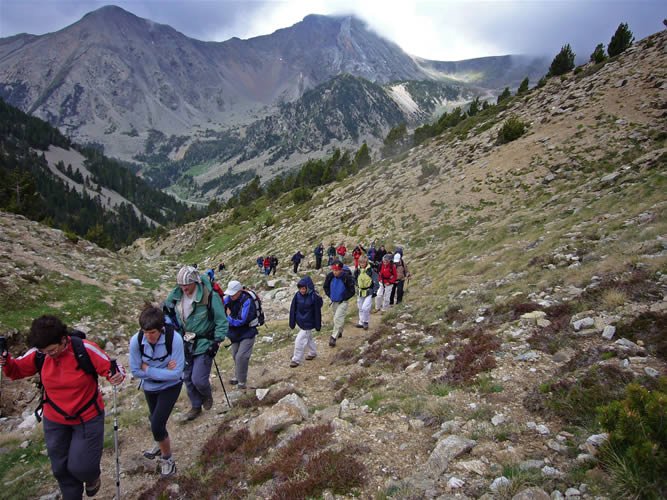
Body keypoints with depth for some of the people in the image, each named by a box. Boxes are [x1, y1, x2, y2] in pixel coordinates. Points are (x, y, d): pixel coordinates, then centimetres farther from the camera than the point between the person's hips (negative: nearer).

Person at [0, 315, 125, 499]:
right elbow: (17, 370, 3)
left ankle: (92, 478, 40)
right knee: (60, 468, 18)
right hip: (54, 421, 4)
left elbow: (111, 368, -20)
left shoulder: (85, 349, -26)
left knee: (80, 466, 2)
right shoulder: (38, 353, -14)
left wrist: (117, 375, -43)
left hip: (88, 418, -4)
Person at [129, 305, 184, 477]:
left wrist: (148, 369, -26)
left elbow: (176, 373, -30)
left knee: (157, 425, -11)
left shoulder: (174, 339, -33)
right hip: (149, 386, 4)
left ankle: (167, 458, 19)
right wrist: (163, 371, -24)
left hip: (170, 386, -4)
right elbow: (135, 371, -17)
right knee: (154, 420, 26)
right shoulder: (136, 340, -25)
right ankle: (161, 444, 57)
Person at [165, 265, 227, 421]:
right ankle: (196, 406, 36)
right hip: (185, 344, 5)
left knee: (198, 379, -8)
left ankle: (207, 395, 26)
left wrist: (217, 341, -18)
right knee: (187, 378, 13)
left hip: (204, 344, -5)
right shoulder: (176, 295, -7)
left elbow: (221, 321, -15)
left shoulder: (209, 296, -22)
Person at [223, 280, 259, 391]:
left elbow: (241, 320, -31)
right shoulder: (229, 299, -6)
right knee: (235, 356, 18)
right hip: (236, 333, 7)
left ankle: (242, 382, 2)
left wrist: (228, 318, -18)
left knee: (241, 357, -15)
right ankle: (238, 377, 40)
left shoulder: (247, 301, -27)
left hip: (247, 333, -7)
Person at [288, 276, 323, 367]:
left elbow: (317, 312, -12)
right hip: (300, 322, 5)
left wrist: (318, 325, -7)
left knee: (300, 341, -6)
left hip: (308, 324, -5)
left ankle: (296, 360, 9)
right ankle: (312, 352, 45)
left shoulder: (314, 297, -19)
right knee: (308, 338, 23)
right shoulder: (297, 295, -7)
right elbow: (293, 309, 0)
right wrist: (292, 323, 2)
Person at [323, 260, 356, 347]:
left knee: (337, 318, -14)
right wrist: (330, 296, 2)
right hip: (334, 301, 5)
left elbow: (352, 292, -13)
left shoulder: (347, 277, -22)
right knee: (338, 318, 21)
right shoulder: (330, 276, -11)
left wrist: (344, 299, -12)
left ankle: (334, 337, -8)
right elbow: (325, 287, 8)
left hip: (342, 302, -5)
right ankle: (339, 332, 41)